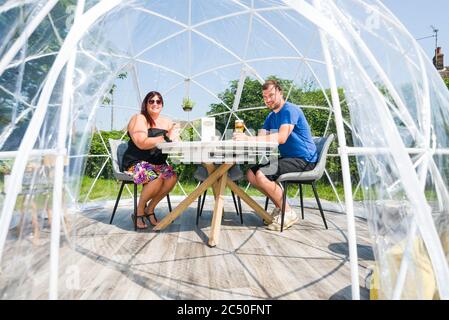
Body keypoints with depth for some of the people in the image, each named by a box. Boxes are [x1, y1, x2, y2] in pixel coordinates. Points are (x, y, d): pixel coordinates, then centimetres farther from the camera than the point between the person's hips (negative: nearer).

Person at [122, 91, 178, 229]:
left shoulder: (167, 122, 15)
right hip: (136, 162, -6)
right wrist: (164, 138, -12)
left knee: (172, 177, -23)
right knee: (157, 179, -31)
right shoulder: (138, 119, -4)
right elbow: (141, 143, -19)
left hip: (158, 163, 6)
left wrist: (173, 135, -18)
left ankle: (150, 209, 0)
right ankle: (139, 212, -4)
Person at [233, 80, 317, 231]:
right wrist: (244, 139, -20)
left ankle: (288, 213, -10)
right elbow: (260, 140, 1)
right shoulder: (271, 117, 14)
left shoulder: (290, 110, -14)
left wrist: (249, 138, -35)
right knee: (251, 174, 2)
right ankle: (279, 205, 11)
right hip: (288, 158, 9)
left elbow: (282, 138, -31)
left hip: (304, 160, -9)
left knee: (262, 175, -26)